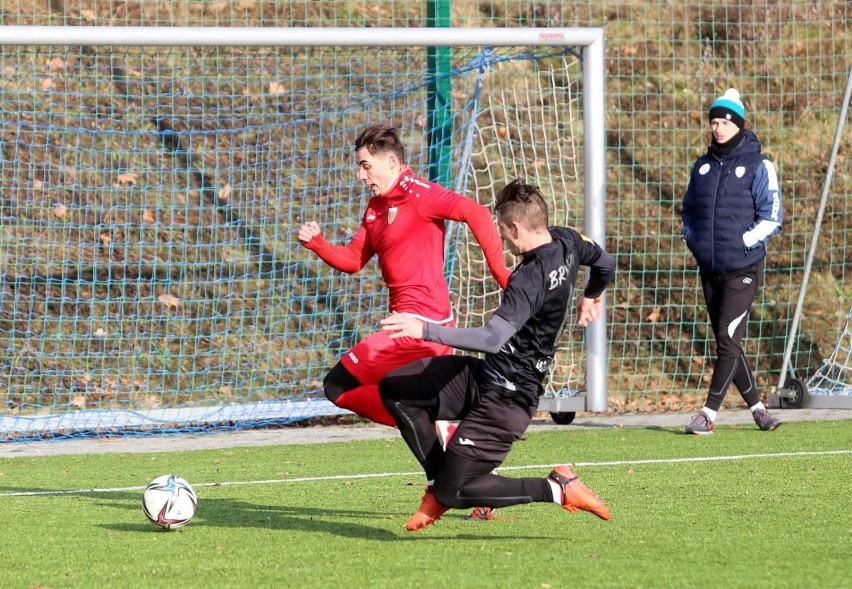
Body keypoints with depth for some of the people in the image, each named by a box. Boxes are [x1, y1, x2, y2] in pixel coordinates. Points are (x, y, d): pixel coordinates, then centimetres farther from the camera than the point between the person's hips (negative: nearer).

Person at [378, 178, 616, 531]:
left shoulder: (531, 278, -26)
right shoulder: (566, 242, 1)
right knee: (393, 388, 5)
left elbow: (492, 338, -36)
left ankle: (558, 489, -2)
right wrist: (591, 297, 45)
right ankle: (438, 482, 10)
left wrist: (426, 330, -36)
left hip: (505, 399, -10)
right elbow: (606, 263, 23)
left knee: (454, 493, -6)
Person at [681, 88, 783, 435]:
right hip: (709, 269, 6)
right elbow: (689, 209, 23)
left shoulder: (757, 166, -5)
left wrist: (742, 243, -15)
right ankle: (756, 407, 20)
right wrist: (692, 239, 7)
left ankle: (709, 413, -13)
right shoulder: (702, 166, 11)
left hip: (743, 269, -6)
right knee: (726, 344, 9)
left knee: (728, 339, -13)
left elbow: (772, 218, -7)